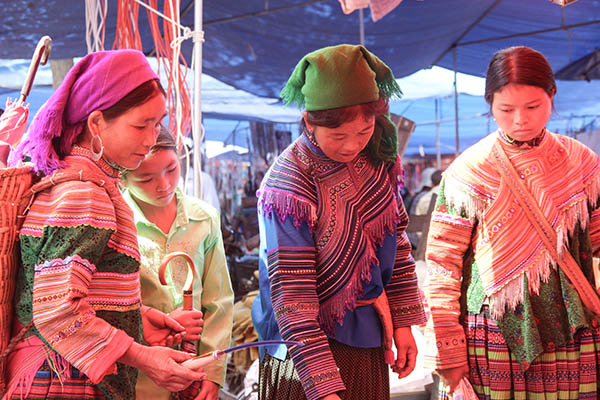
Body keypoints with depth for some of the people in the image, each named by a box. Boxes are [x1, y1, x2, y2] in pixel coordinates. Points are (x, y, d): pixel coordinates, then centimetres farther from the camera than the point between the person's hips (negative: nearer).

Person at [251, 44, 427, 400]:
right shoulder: (289, 186, -21)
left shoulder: (380, 159, -2)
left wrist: (403, 322, 6)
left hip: (370, 343, 6)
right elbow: (291, 295, -23)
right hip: (312, 347, -5)